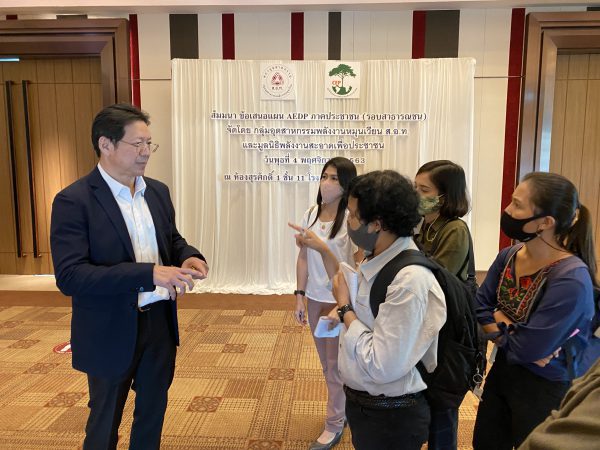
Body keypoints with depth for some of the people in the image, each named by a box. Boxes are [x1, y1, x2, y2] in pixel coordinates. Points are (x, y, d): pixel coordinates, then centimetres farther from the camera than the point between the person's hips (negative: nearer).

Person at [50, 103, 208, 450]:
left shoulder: (158, 191, 3)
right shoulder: (73, 201, -17)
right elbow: (69, 277, -24)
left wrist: (188, 256, -11)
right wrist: (149, 274, -32)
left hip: (161, 322, 6)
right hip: (111, 332, -5)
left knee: (153, 413, 23)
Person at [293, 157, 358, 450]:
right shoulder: (310, 215, 1)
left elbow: (359, 267, -15)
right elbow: (303, 258, 6)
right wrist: (299, 296, 4)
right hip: (314, 299, 6)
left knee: (336, 364, 9)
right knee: (326, 362, 20)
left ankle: (334, 425, 27)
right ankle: (345, 408, 42)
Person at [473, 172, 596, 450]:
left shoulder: (571, 280, -29)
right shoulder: (508, 256, -7)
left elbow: (528, 348, -29)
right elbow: (478, 307, -5)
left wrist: (498, 321, -12)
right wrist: (510, 331, -21)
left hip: (547, 391, -6)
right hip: (503, 372, 7)